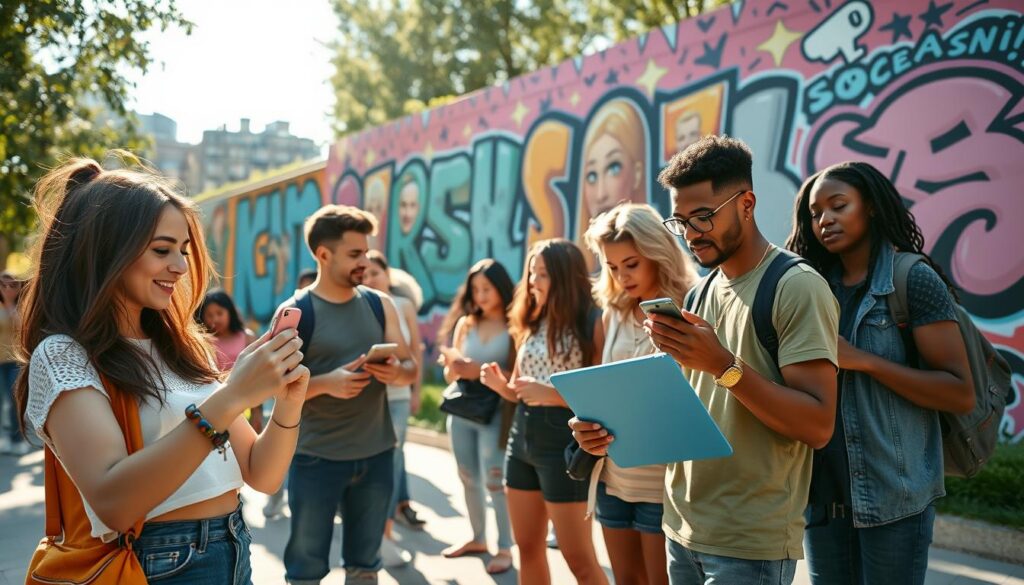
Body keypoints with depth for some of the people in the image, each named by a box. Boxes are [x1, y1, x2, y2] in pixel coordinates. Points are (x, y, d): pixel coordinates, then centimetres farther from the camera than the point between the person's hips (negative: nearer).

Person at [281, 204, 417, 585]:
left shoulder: (381, 305, 5)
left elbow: (411, 368, 9)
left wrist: (397, 372, -14)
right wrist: (326, 383, -25)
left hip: (376, 455, 4)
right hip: (316, 458, -4)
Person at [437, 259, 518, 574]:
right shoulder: (465, 323, 10)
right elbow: (450, 376, 11)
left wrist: (481, 372, -20)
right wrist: (453, 365, -11)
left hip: (494, 412, -5)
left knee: (495, 481, -8)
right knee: (468, 479, 12)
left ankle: (505, 548, 3)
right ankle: (478, 538, 26)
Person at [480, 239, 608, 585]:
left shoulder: (591, 323, -10)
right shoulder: (532, 324, 12)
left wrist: (550, 394, -22)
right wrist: (500, 385, -3)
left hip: (564, 441, -7)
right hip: (522, 437, 7)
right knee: (528, 549, 15)